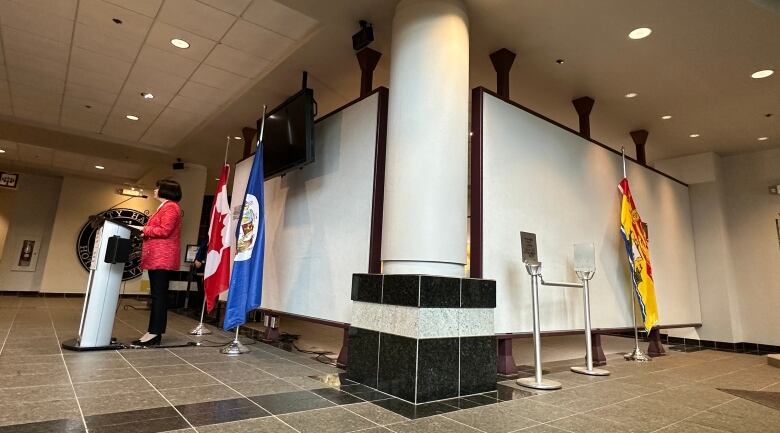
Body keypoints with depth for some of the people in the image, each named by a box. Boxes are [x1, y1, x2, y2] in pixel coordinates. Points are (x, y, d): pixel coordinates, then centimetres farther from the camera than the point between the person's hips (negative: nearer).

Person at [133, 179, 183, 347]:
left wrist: (144, 229, -9)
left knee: (159, 295, -10)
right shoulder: (165, 207, 26)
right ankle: (154, 333, 11)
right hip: (157, 257, 11)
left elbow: (164, 231, -18)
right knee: (158, 295, 8)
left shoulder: (170, 207, -8)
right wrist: (145, 231, 9)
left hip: (162, 258, -11)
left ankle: (154, 333, -9)